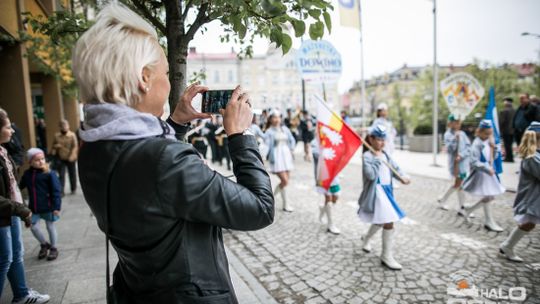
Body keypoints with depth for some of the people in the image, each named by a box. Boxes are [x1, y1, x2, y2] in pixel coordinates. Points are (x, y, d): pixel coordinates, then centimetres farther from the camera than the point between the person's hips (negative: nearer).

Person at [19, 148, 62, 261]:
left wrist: (56, 207, -19)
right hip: (34, 208, 5)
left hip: (48, 207, -5)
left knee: (50, 227, 9)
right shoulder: (27, 173, 1)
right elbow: (20, 186, 18)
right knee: (33, 226, 10)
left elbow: (56, 191, -16)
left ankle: (53, 248, 27)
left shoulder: (49, 173, -15)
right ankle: (44, 244, 35)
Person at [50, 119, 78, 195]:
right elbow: (54, 145, 14)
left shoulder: (72, 135, -10)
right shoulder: (56, 135, 1)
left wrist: (72, 156, -23)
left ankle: (73, 189, 26)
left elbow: (75, 146, -14)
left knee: (72, 174, 11)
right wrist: (55, 147, -9)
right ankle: (61, 191, 4)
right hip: (61, 159, 2)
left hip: (70, 159, -2)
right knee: (61, 175, 1)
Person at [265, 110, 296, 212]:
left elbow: (292, 140, 18)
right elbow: (267, 145, -9)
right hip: (276, 158, -6)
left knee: (286, 180, 8)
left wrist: (290, 149, 6)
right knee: (285, 181, -10)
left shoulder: (285, 129, 10)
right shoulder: (269, 131, -4)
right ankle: (285, 204, 4)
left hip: (286, 156, 6)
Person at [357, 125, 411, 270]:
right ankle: (387, 257, 3)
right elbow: (370, 175, -26)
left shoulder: (385, 155, 11)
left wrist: (402, 177, -13)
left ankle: (366, 238, 49)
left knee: (380, 221, 22)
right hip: (376, 192, -9)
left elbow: (395, 168, 6)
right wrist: (378, 160, -20)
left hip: (386, 191, 9)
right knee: (389, 222, -11)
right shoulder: (367, 156, -14)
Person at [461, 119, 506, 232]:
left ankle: (469, 209, 26)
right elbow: (474, 162, -21)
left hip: (489, 171, 9)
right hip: (481, 173, -8)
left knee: (491, 196, 13)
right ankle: (489, 222, 12)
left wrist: (493, 148, -2)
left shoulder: (488, 142, 7)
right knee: (487, 197, -1)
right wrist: (487, 169, -24)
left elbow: (493, 157, 15)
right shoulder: (477, 144, -17)